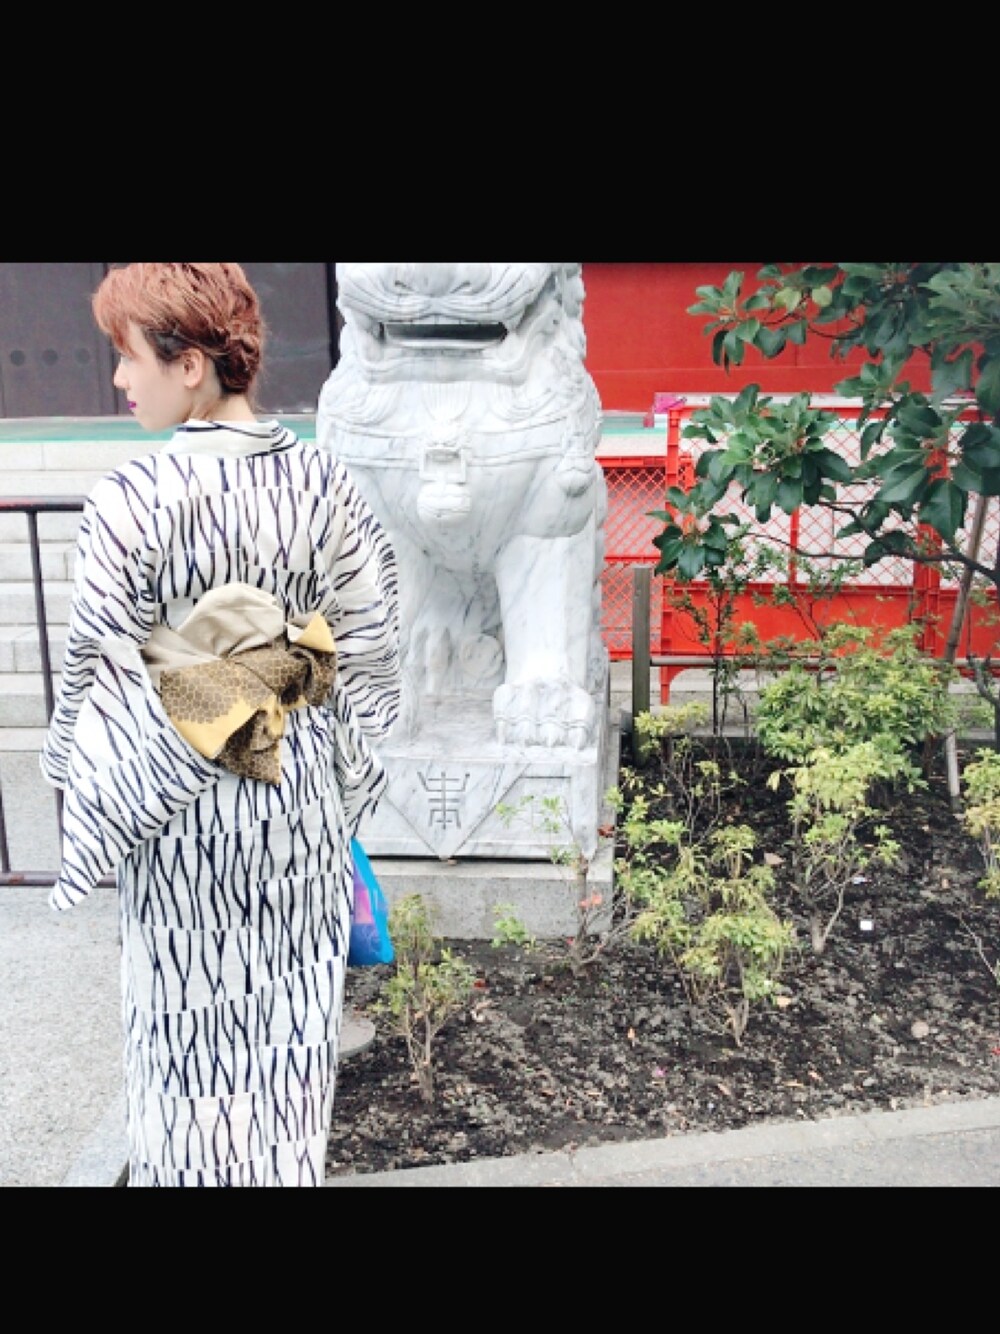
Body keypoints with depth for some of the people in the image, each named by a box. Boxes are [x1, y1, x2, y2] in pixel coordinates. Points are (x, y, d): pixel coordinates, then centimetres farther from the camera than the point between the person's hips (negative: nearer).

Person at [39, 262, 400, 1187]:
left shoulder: (132, 500, -18)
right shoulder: (325, 479, -5)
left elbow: (99, 674, -14)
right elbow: (371, 650, -1)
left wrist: (84, 790, 1)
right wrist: (344, 775, 10)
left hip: (181, 804, -4)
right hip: (303, 795, 4)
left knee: (195, 1012, 15)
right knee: (292, 1003, 19)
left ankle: (203, 1162, 32)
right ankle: (293, 1156, 36)